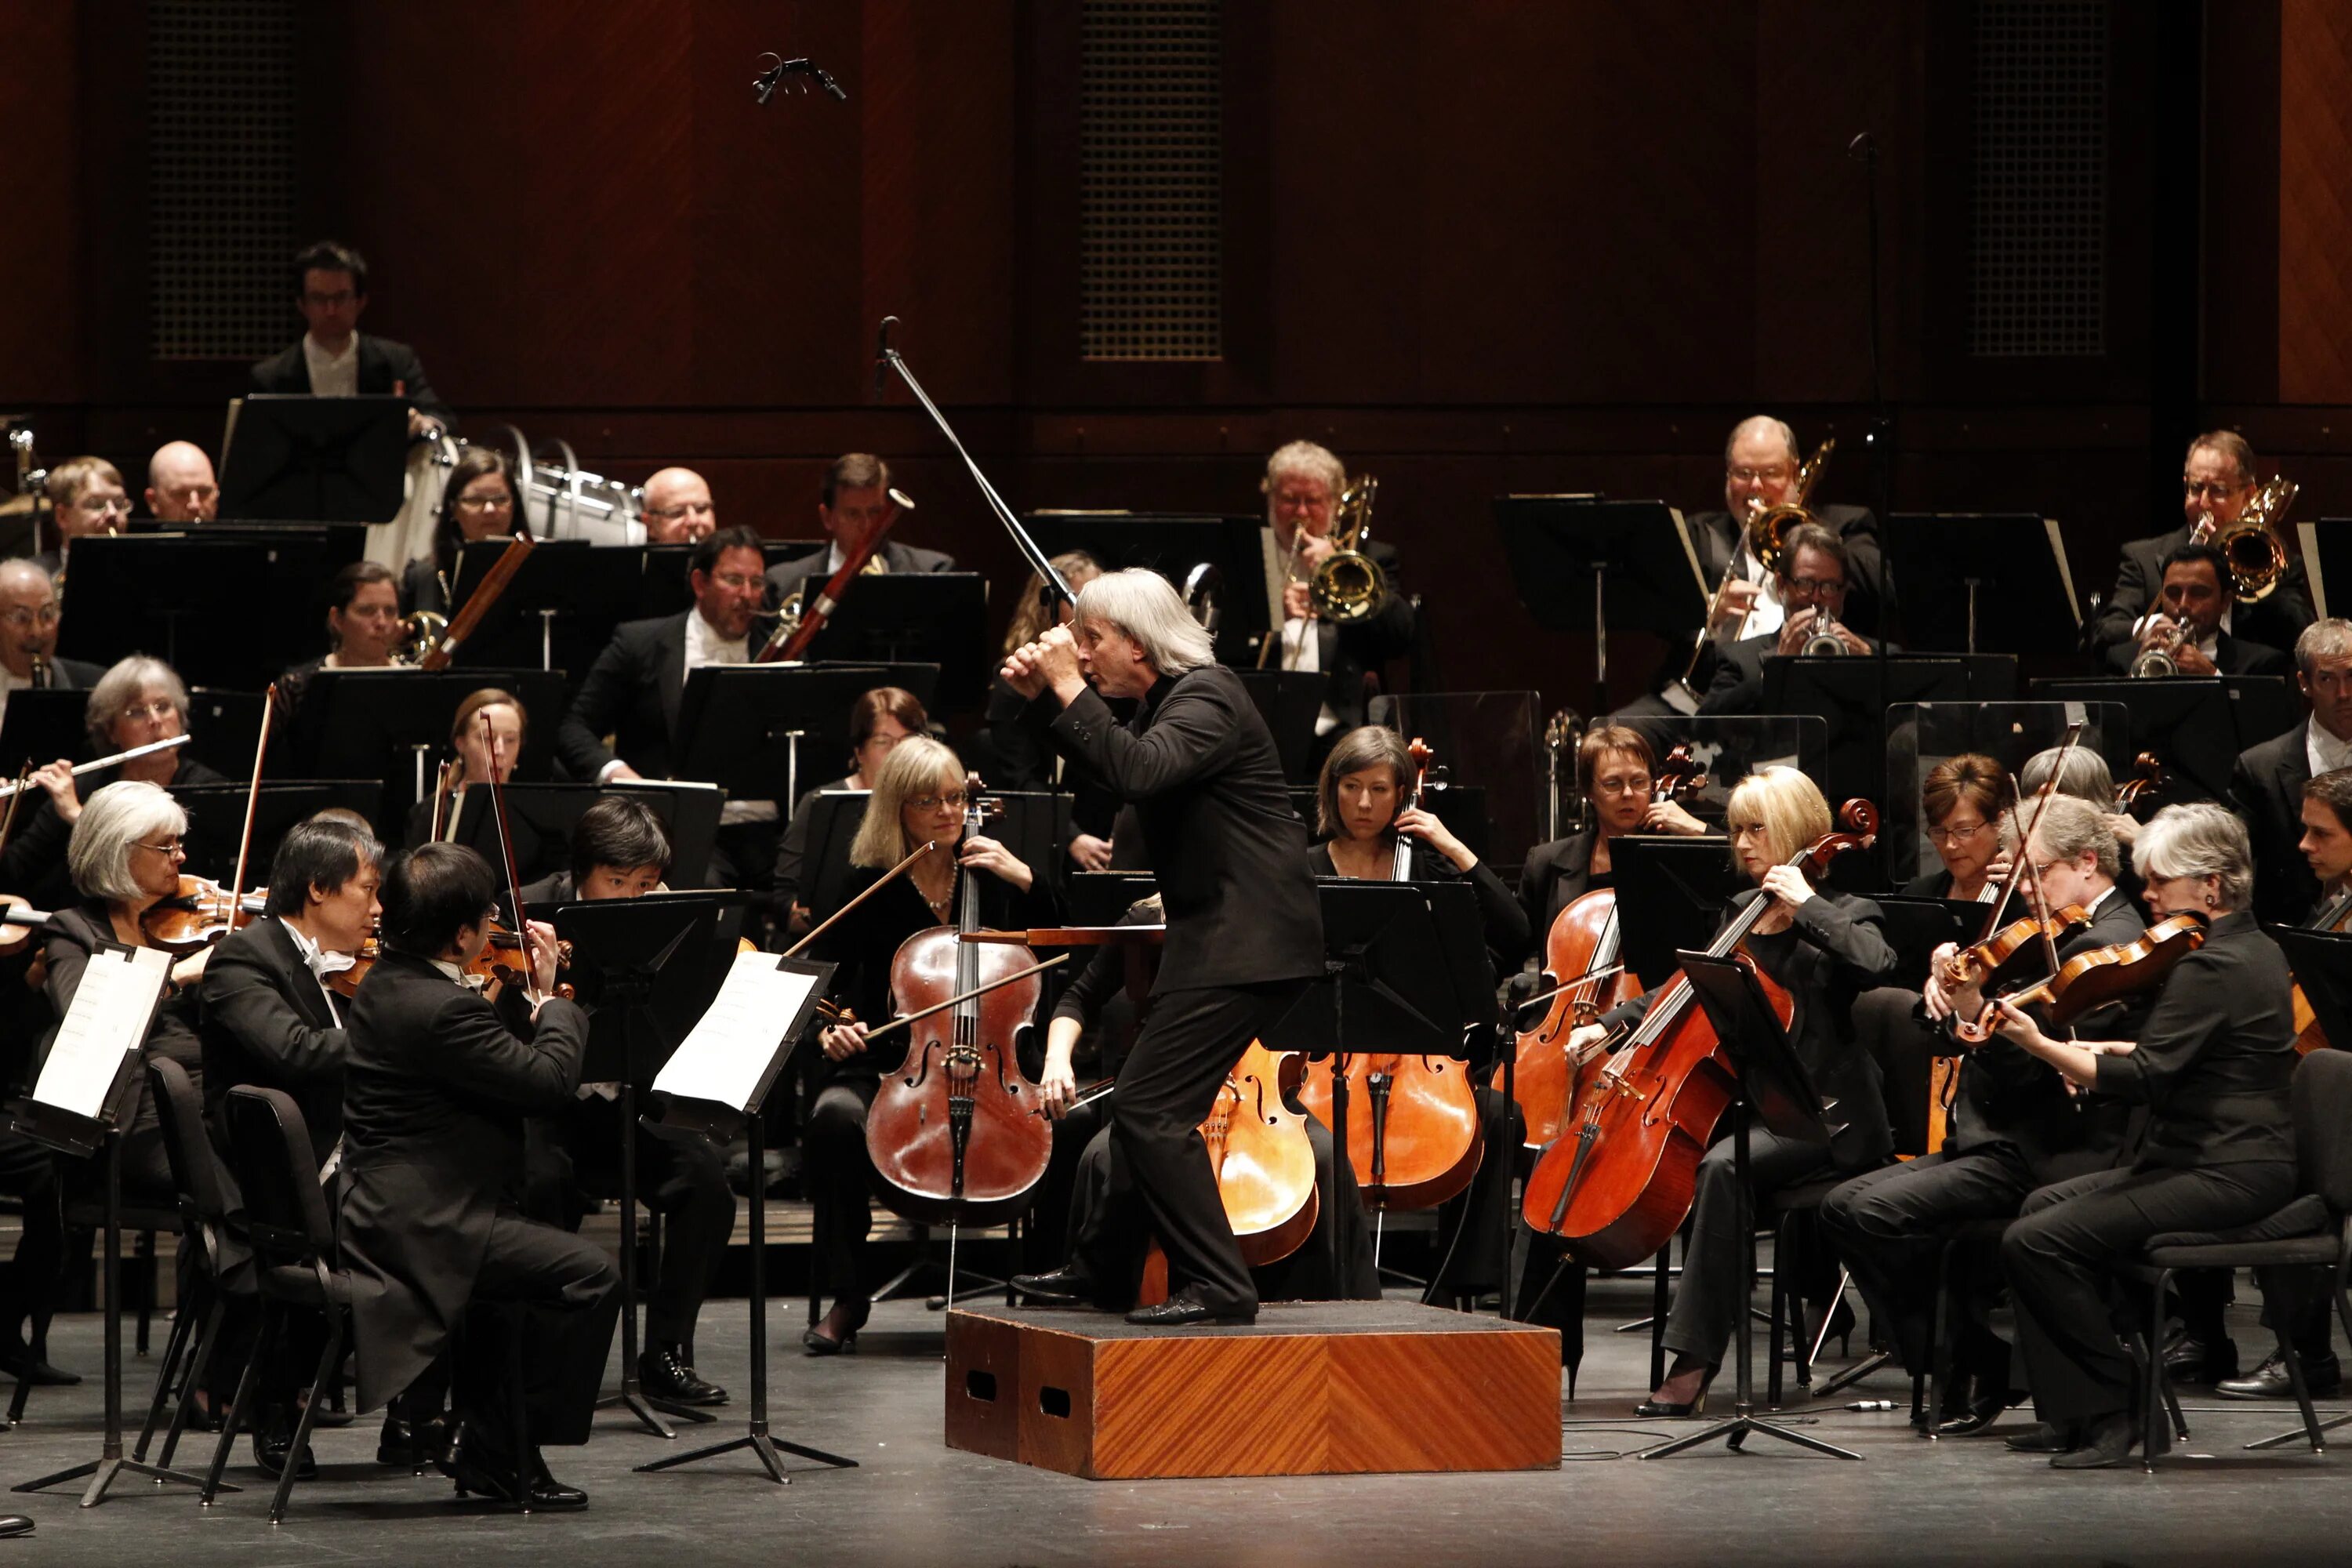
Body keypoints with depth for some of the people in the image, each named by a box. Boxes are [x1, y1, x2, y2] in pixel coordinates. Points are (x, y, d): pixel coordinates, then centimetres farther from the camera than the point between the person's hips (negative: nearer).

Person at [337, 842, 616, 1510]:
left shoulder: (386, 985, 10)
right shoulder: (441, 1008, -23)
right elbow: (549, 1081, -20)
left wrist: (534, 1003, 10)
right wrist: (554, 1002, -4)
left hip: (378, 1214, 11)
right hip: (422, 1227, -11)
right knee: (590, 1274, -11)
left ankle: (484, 1433, 34)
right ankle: (505, 1451, -4)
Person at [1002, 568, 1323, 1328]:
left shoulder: (1207, 698, -15)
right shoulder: (1164, 701, 16)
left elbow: (1138, 772, -32)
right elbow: (1101, 775, 21)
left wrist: (1071, 688, -24)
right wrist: (1041, 695, 9)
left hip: (1248, 942, -10)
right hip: (1217, 934, 10)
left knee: (1152, 1108, -14)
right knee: (1146, 1106, 19)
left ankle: (1219, 1286, -14)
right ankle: (1092, 1266, 32)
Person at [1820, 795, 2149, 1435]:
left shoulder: (2109, 945, -12)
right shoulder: (2047, 938, 18)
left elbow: (2038, 1065, -21)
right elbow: (1944, 1039, 17)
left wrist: (1975, 1011, -31)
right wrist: (1941, 993, -3)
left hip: (2050, 1159, -10)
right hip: (1995, 1141, 10)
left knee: (1880, 1211, -22)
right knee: (1842, 1205, 0)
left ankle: (1981, 1374, -9)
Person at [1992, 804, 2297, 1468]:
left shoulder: (2211, 967, -18)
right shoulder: (2253, 950, 14)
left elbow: (2145, 1080, -23)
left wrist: (2040, 1045, -24)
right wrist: (2106, 1051, 10)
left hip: (2224, 1175, -11)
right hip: (2229, 1157, 11)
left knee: (2035, 1242, -17)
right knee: (2046, 1206, 20)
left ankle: (2117, 1408, -9)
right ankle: (2071, 1412, 14)